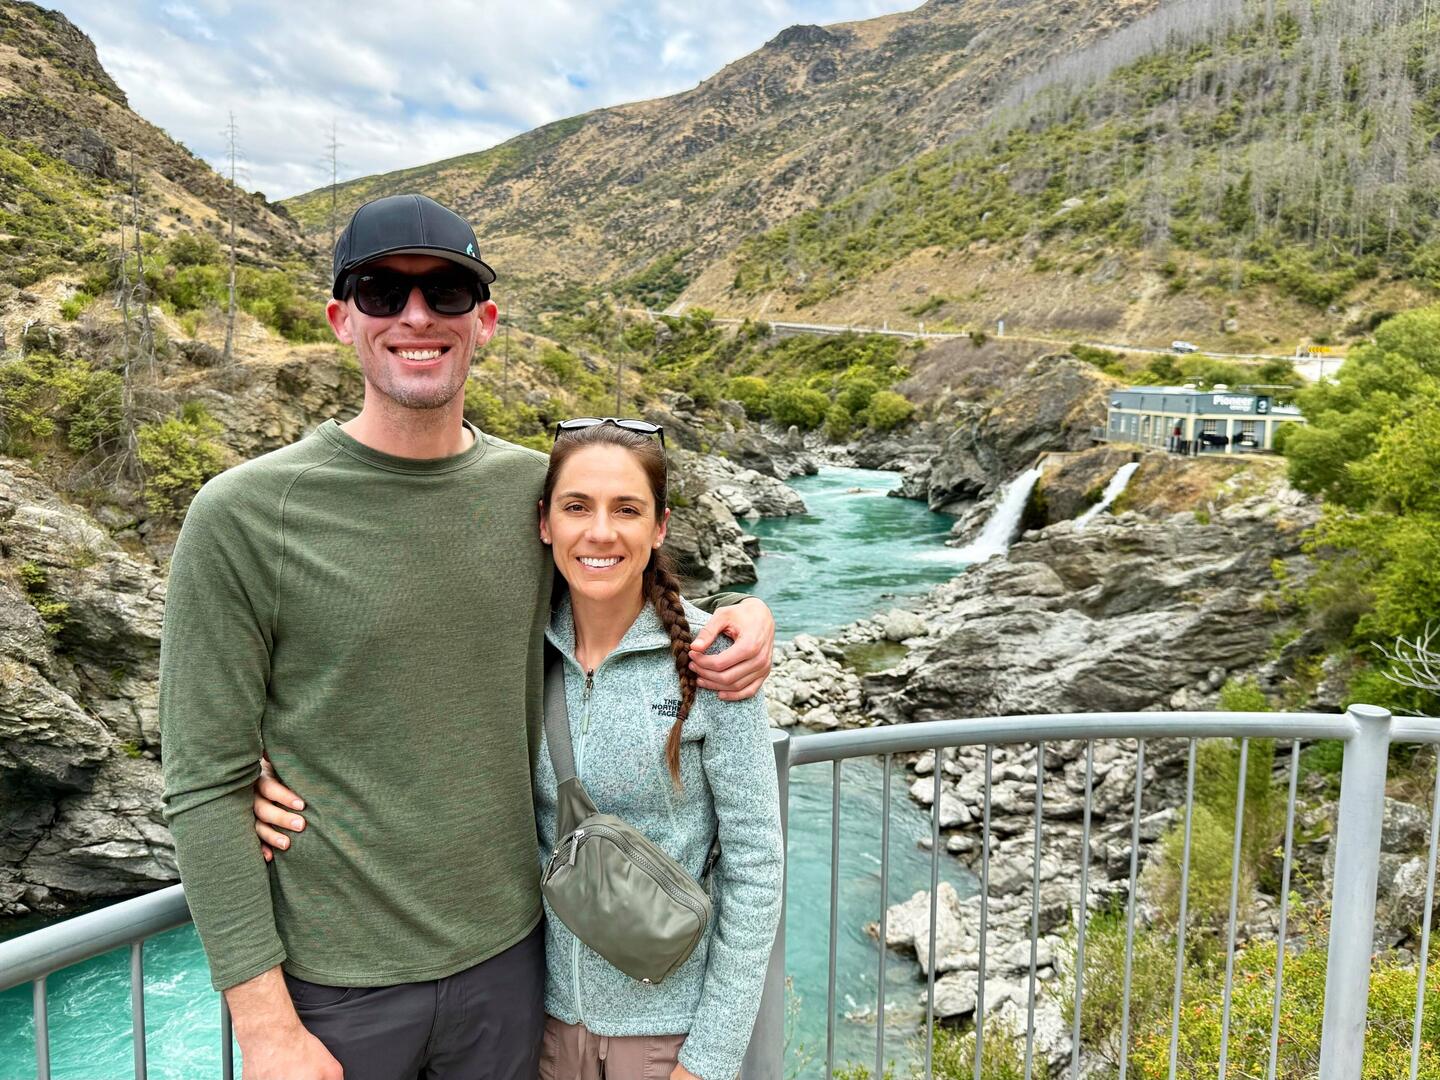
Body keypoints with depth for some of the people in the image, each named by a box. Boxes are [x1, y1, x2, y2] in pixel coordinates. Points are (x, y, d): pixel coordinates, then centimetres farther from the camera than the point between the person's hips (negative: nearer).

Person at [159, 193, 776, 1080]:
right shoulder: (242, 517, -14)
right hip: (334, 983, -3)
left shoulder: (534, 487, -3)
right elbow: (207, 785, -11)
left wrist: (746, 616, -7)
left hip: (506, 955, 4)